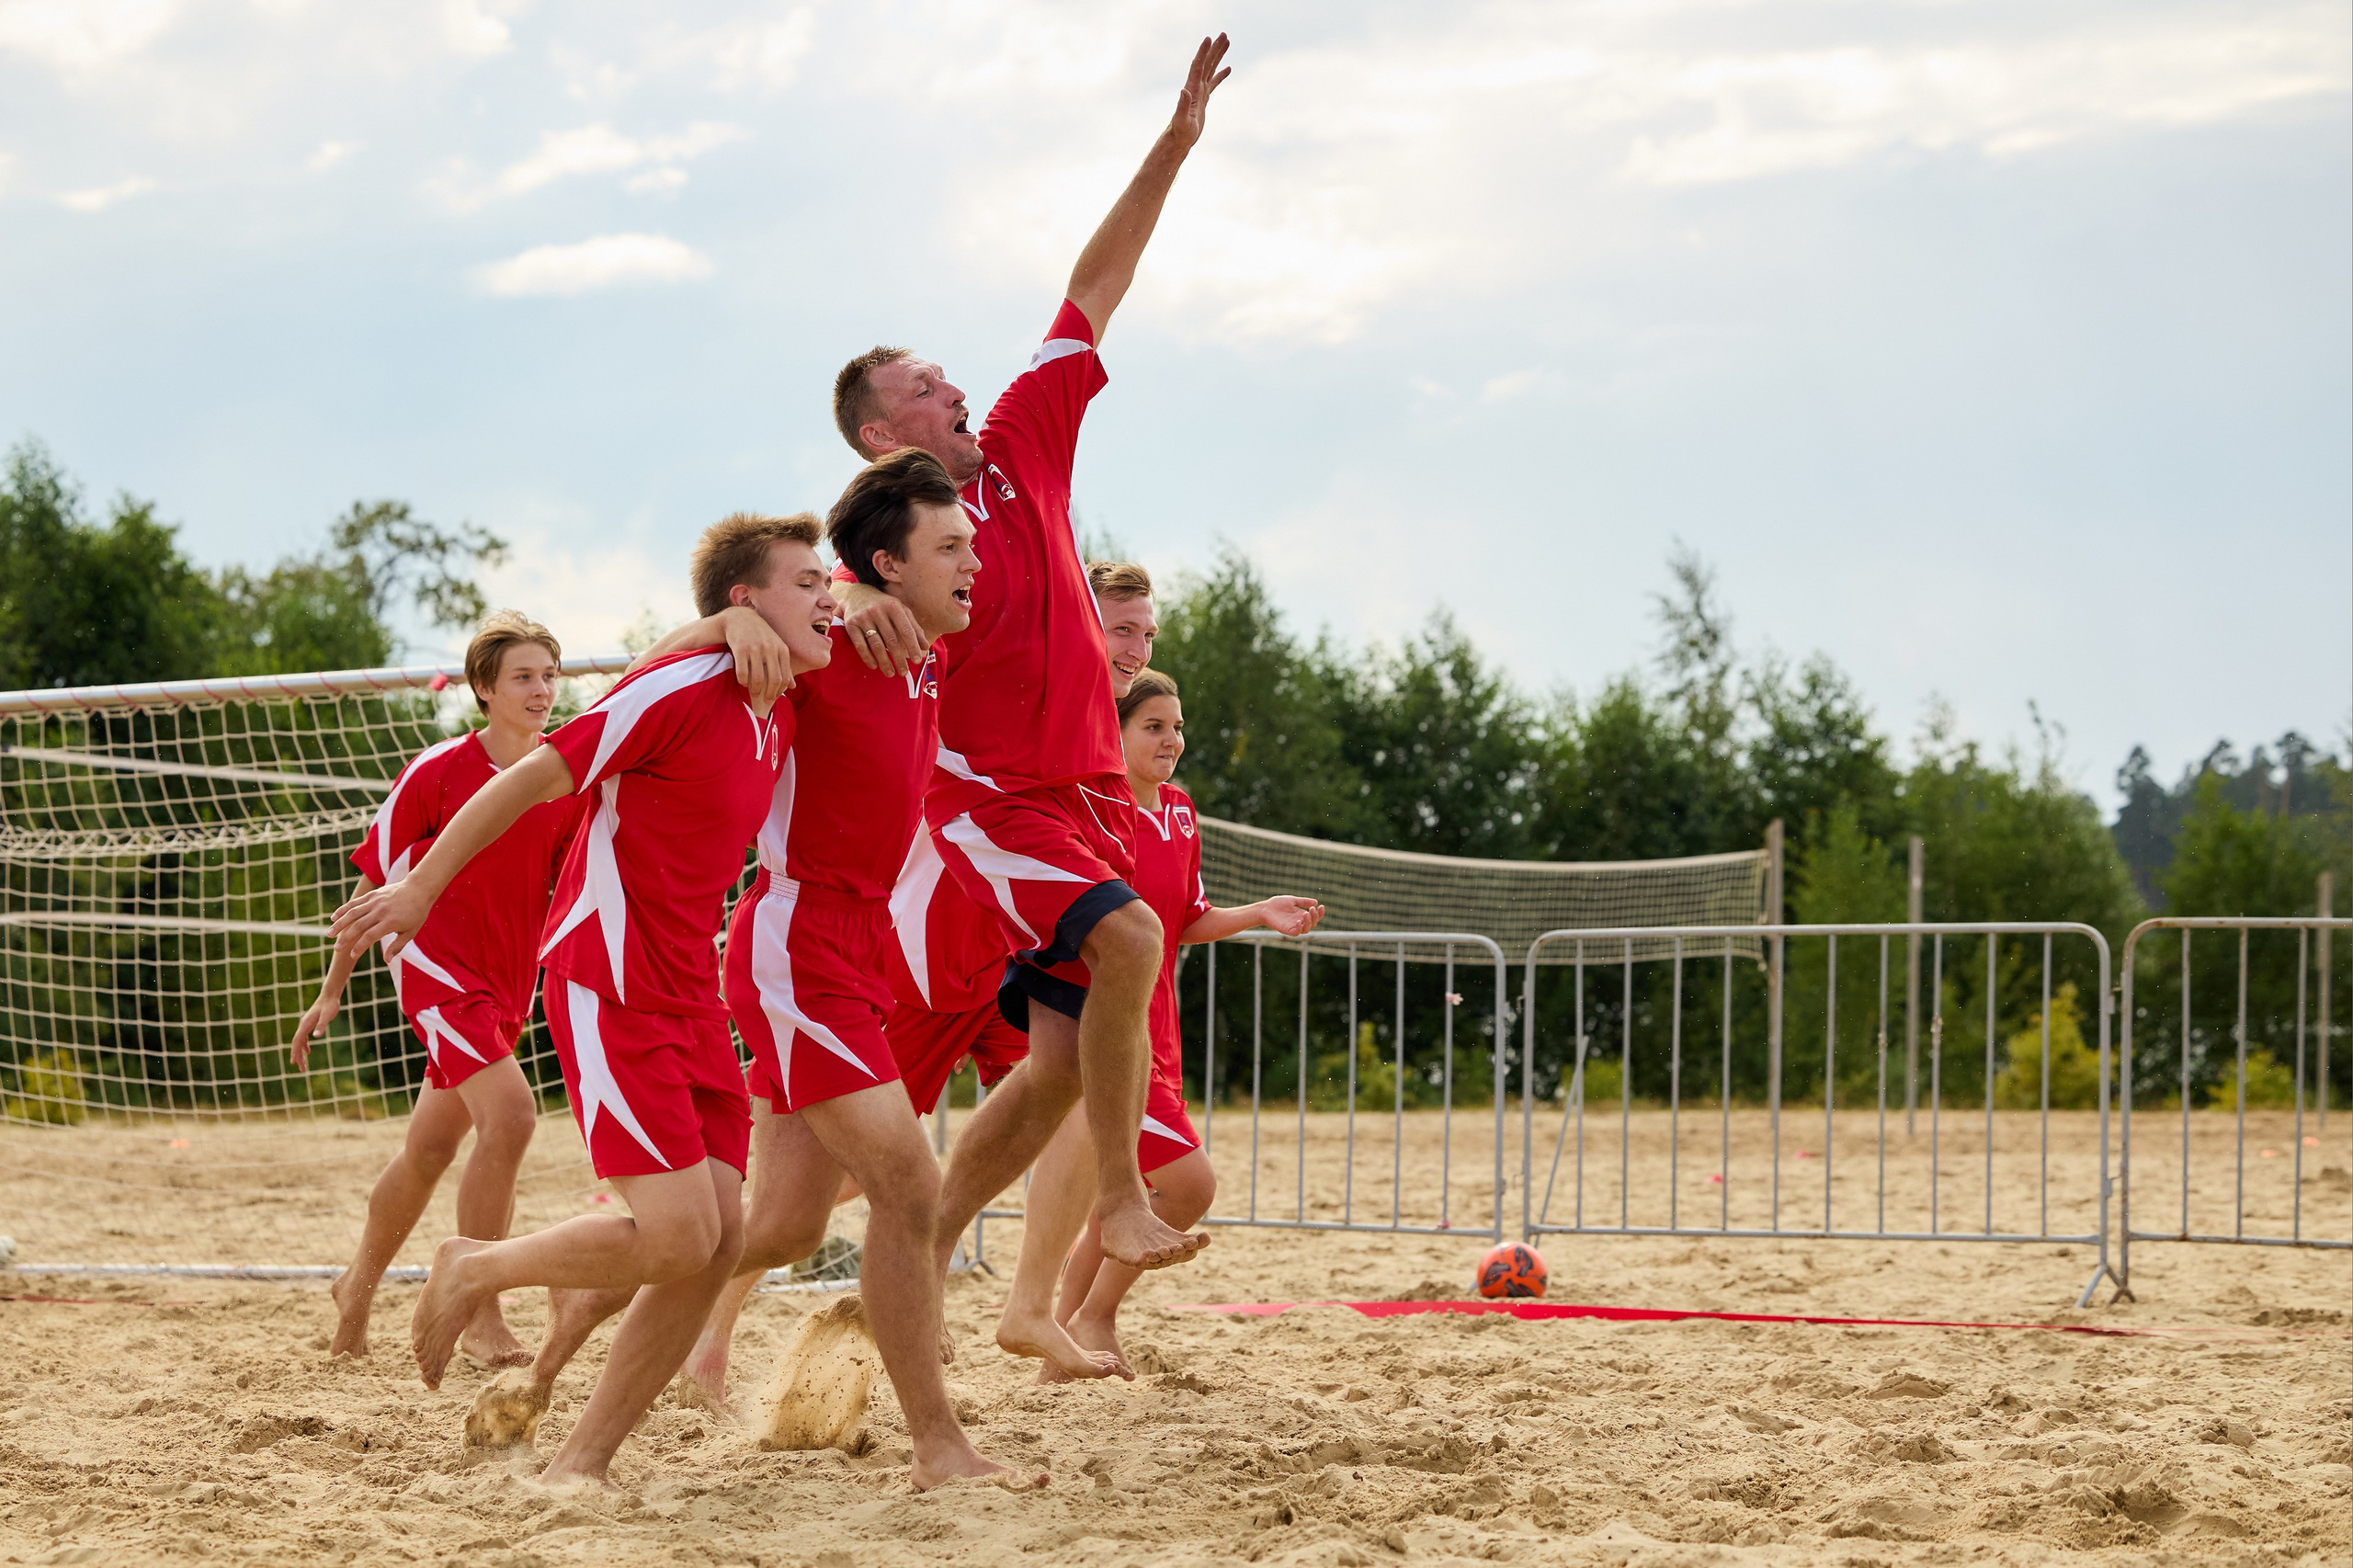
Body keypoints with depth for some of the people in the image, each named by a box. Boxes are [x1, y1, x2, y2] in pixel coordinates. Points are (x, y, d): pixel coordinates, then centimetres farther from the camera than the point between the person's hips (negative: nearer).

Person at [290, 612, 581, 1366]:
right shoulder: (437, 771, -12)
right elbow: (376, 880, -4)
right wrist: (332, 991, -1)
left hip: (509, 979, 6)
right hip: (435, 966, -6)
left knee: (430, 1149, 16)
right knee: (509, 1113, -24)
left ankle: (358, 1288, 38)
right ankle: (479, 1317, -19)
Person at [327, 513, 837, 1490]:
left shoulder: (779, 715, 9)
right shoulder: (679, 689, -14)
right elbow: (531, 780, -10)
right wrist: (421, 888, -7)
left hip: (689, 997, 9)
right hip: (607, 987, -8)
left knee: (719, 1239, -3)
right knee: (678, 1234, -17)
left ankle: (582, 1461, 5)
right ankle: (475, 1270, 8)